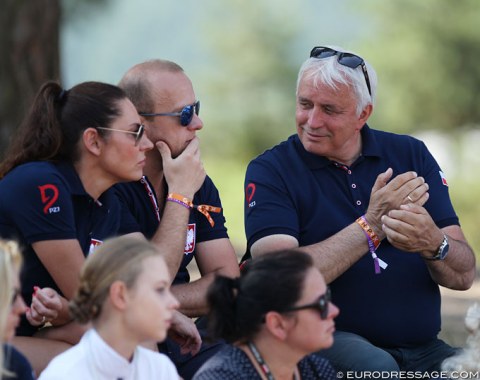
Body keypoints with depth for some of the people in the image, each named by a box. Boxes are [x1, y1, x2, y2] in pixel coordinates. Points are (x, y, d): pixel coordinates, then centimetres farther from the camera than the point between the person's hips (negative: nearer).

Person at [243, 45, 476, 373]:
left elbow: (464, 276, 4)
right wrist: (371, 226, -17)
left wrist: (432, 243, -19)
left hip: (421, 347, 4)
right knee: (376, 366, -34)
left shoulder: (411, 155, 10)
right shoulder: (271, 170, 1)